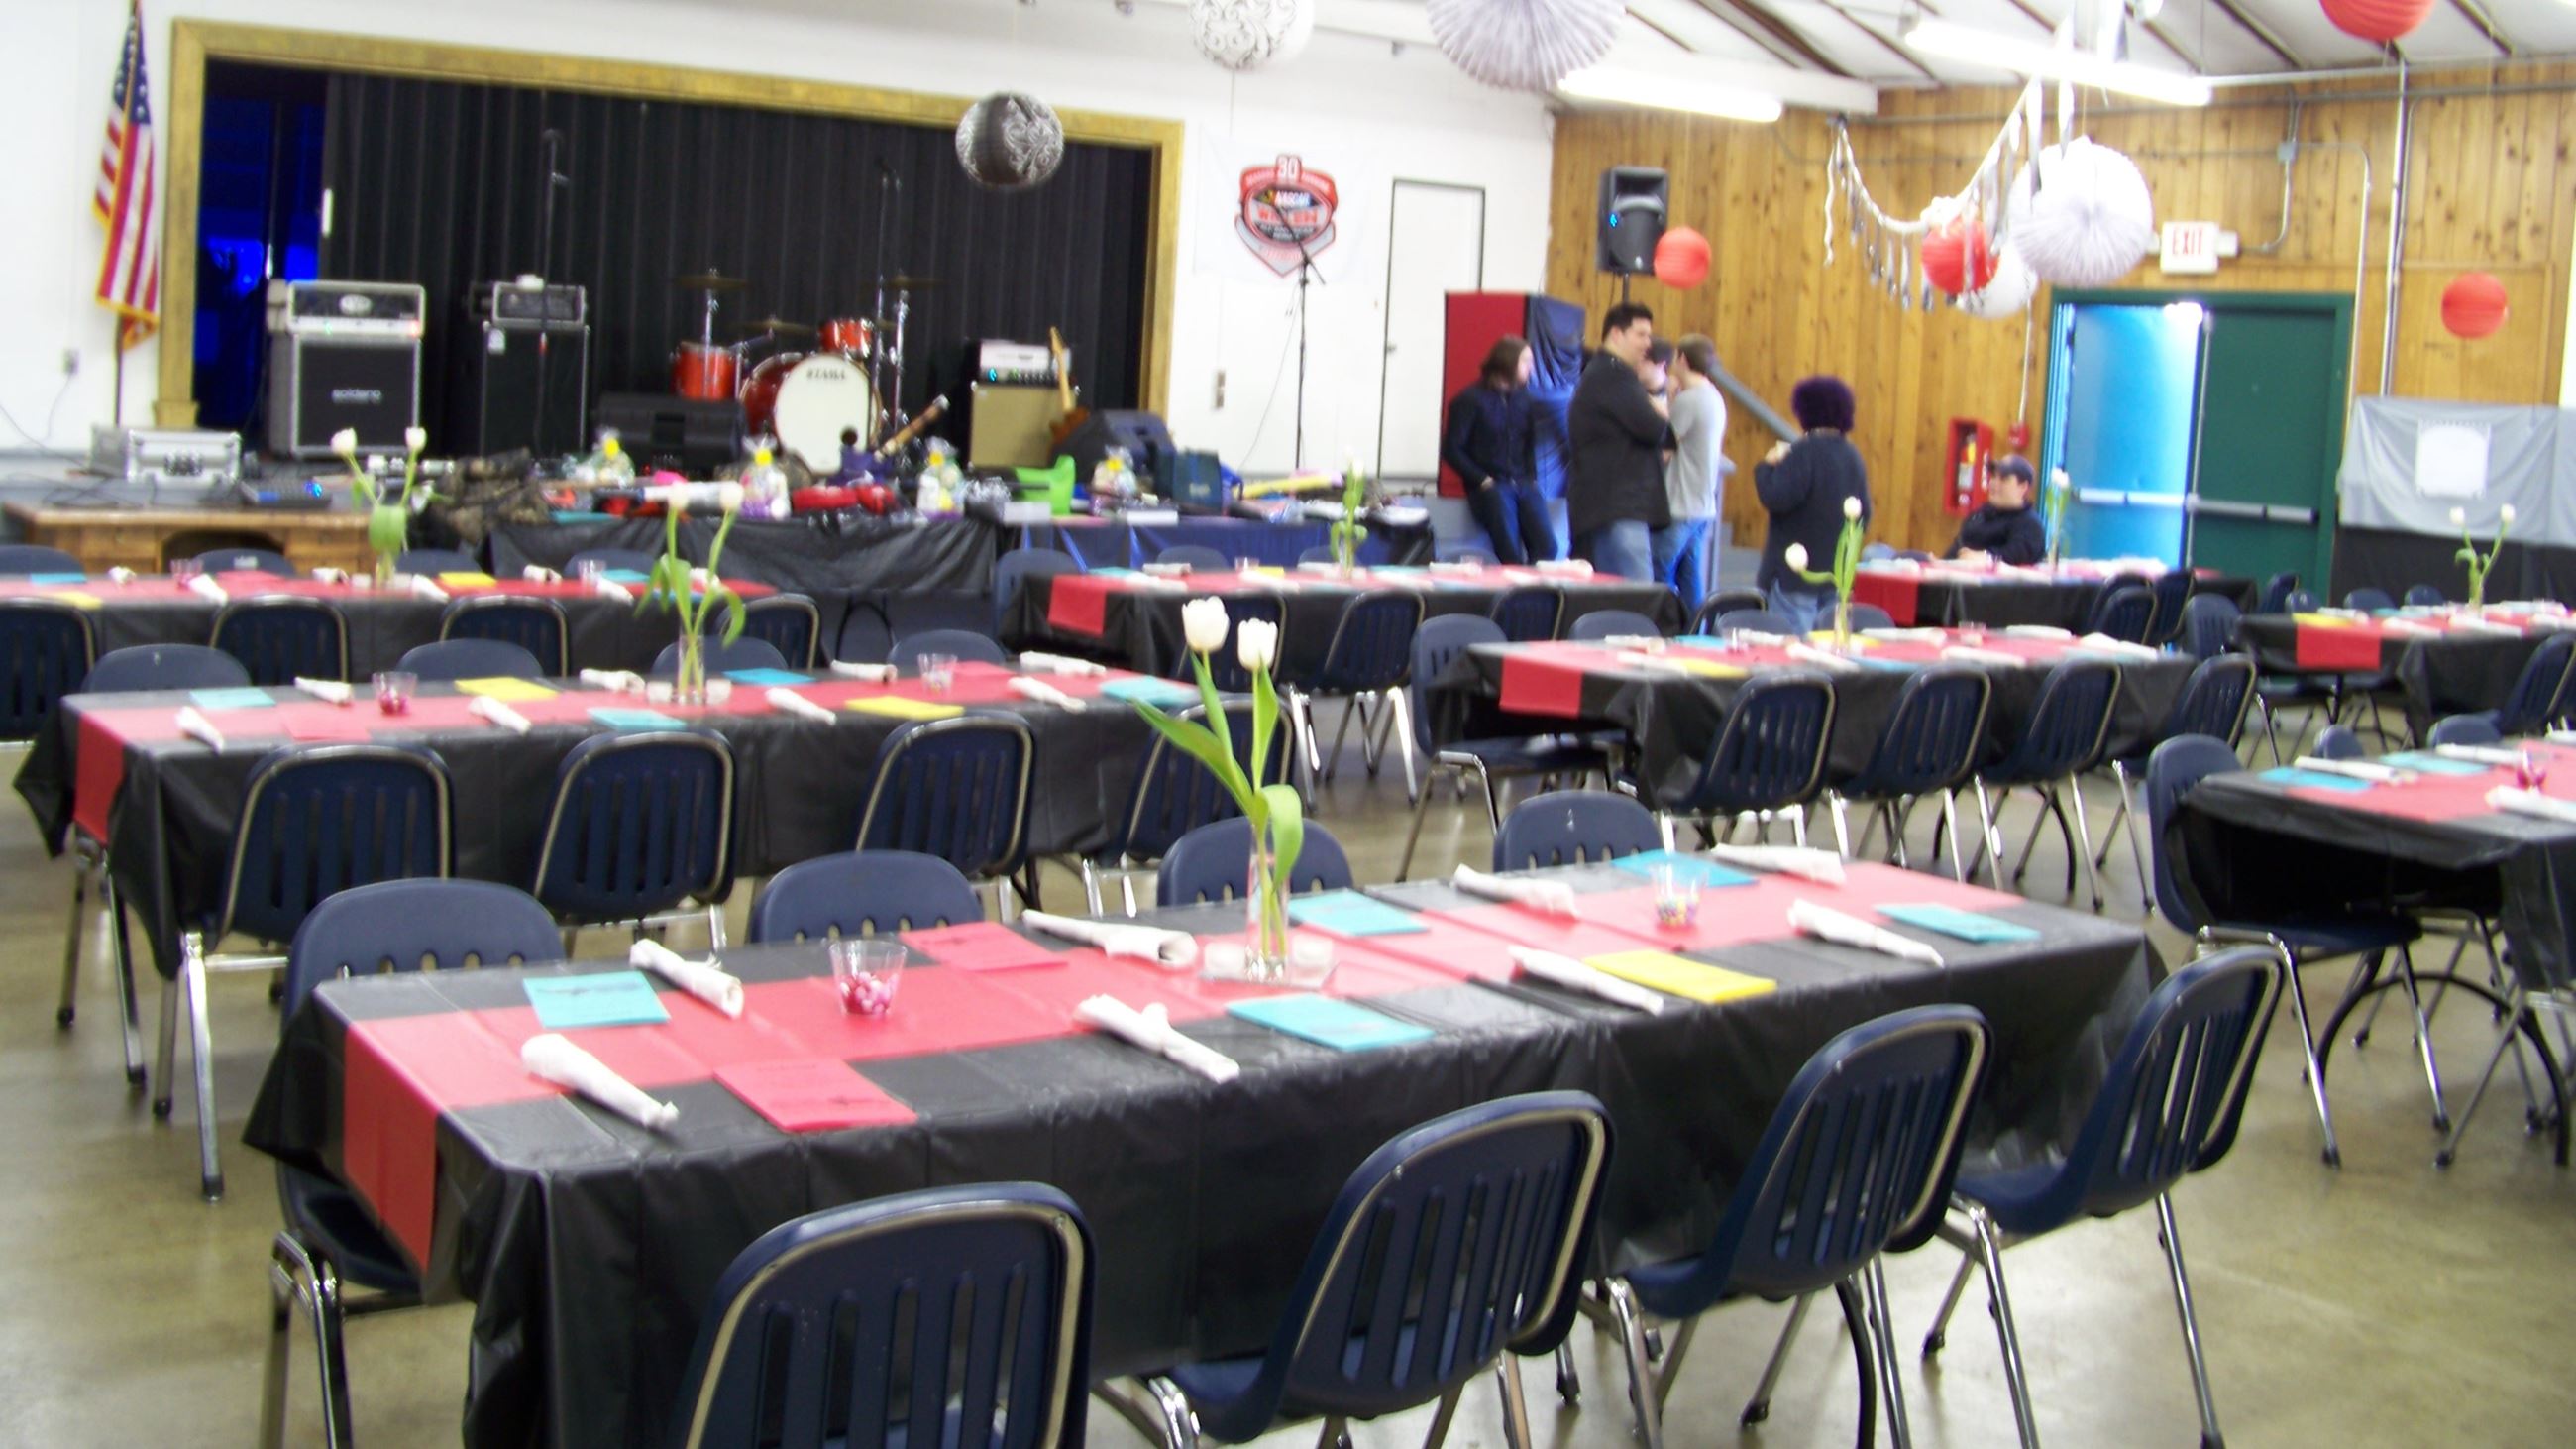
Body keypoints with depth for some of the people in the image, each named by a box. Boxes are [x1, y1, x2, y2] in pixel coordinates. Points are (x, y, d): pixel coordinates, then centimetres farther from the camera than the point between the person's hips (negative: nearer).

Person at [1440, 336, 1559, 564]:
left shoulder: (1523, 399, 14)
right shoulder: (1471, 399, -2)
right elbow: (1451, 449, -4)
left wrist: (1531, 477, 7)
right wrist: (1482, 480, -9)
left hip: (1523, 485, 5)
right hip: (1491, 486, -5)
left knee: (1547, 548, -16)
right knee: (1511, 555, -22)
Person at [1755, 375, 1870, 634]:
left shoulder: (1804, 452, -15)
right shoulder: (1853, 456, 9)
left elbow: (1776, 499, -23)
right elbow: (1863, 516, 14)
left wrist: (1768, 466, -7)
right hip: (1837, 574, 8)